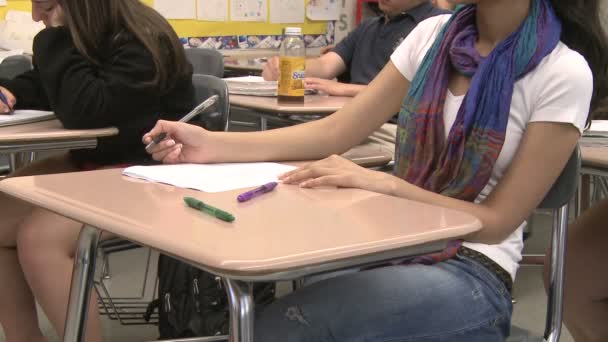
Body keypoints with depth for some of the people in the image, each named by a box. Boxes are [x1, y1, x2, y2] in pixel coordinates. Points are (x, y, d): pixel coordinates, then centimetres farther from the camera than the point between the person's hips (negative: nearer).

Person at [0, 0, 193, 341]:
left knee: (39, 238, -26)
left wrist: (56, 42, -24)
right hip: (90, 161, 10)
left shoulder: (143, 43, -20)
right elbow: (42, 85, 23)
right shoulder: (85, 33, 7)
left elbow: (87, 111, -31)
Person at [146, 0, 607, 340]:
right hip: (391, 249, 5)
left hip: (471, 274, -5)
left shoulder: (564, 73, -10)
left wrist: (383, 184, -23)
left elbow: (498, 219, -11)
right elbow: (336, 132, 4)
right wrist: (213, 145, -6)